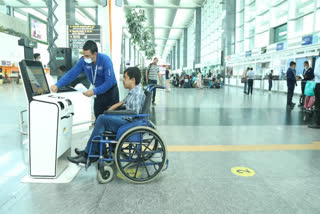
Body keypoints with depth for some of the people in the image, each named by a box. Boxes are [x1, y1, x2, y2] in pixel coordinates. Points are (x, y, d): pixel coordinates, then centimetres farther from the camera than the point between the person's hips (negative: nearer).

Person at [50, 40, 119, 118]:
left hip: (110, 92, -4)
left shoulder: (105, 60, -23)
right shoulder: (83, 61, -9)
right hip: (99, 91, 5)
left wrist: (94, 91, -30)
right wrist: (57, 85, -17)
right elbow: (71, 74, -6)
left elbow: (109, 82, -26)